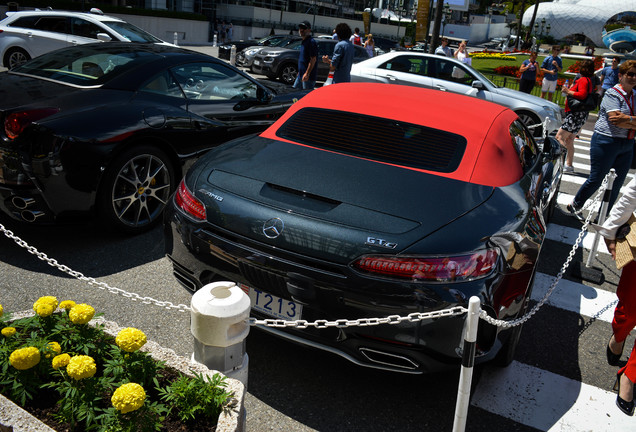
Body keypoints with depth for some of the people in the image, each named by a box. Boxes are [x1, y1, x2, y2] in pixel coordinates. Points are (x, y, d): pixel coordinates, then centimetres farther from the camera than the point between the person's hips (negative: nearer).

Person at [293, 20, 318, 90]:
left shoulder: (311, 42, -13)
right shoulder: (303, 42, 17)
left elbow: (313, 59, -19)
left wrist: (307, 74, -24)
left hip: (308, 76, -10)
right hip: (301, 75, 10)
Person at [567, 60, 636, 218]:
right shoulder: (612, 94, -9)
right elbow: (616, 119, -21)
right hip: (606, 142, -7)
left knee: (616, 184, 9)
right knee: (596, 180, -1)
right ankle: (574, 206, 20)